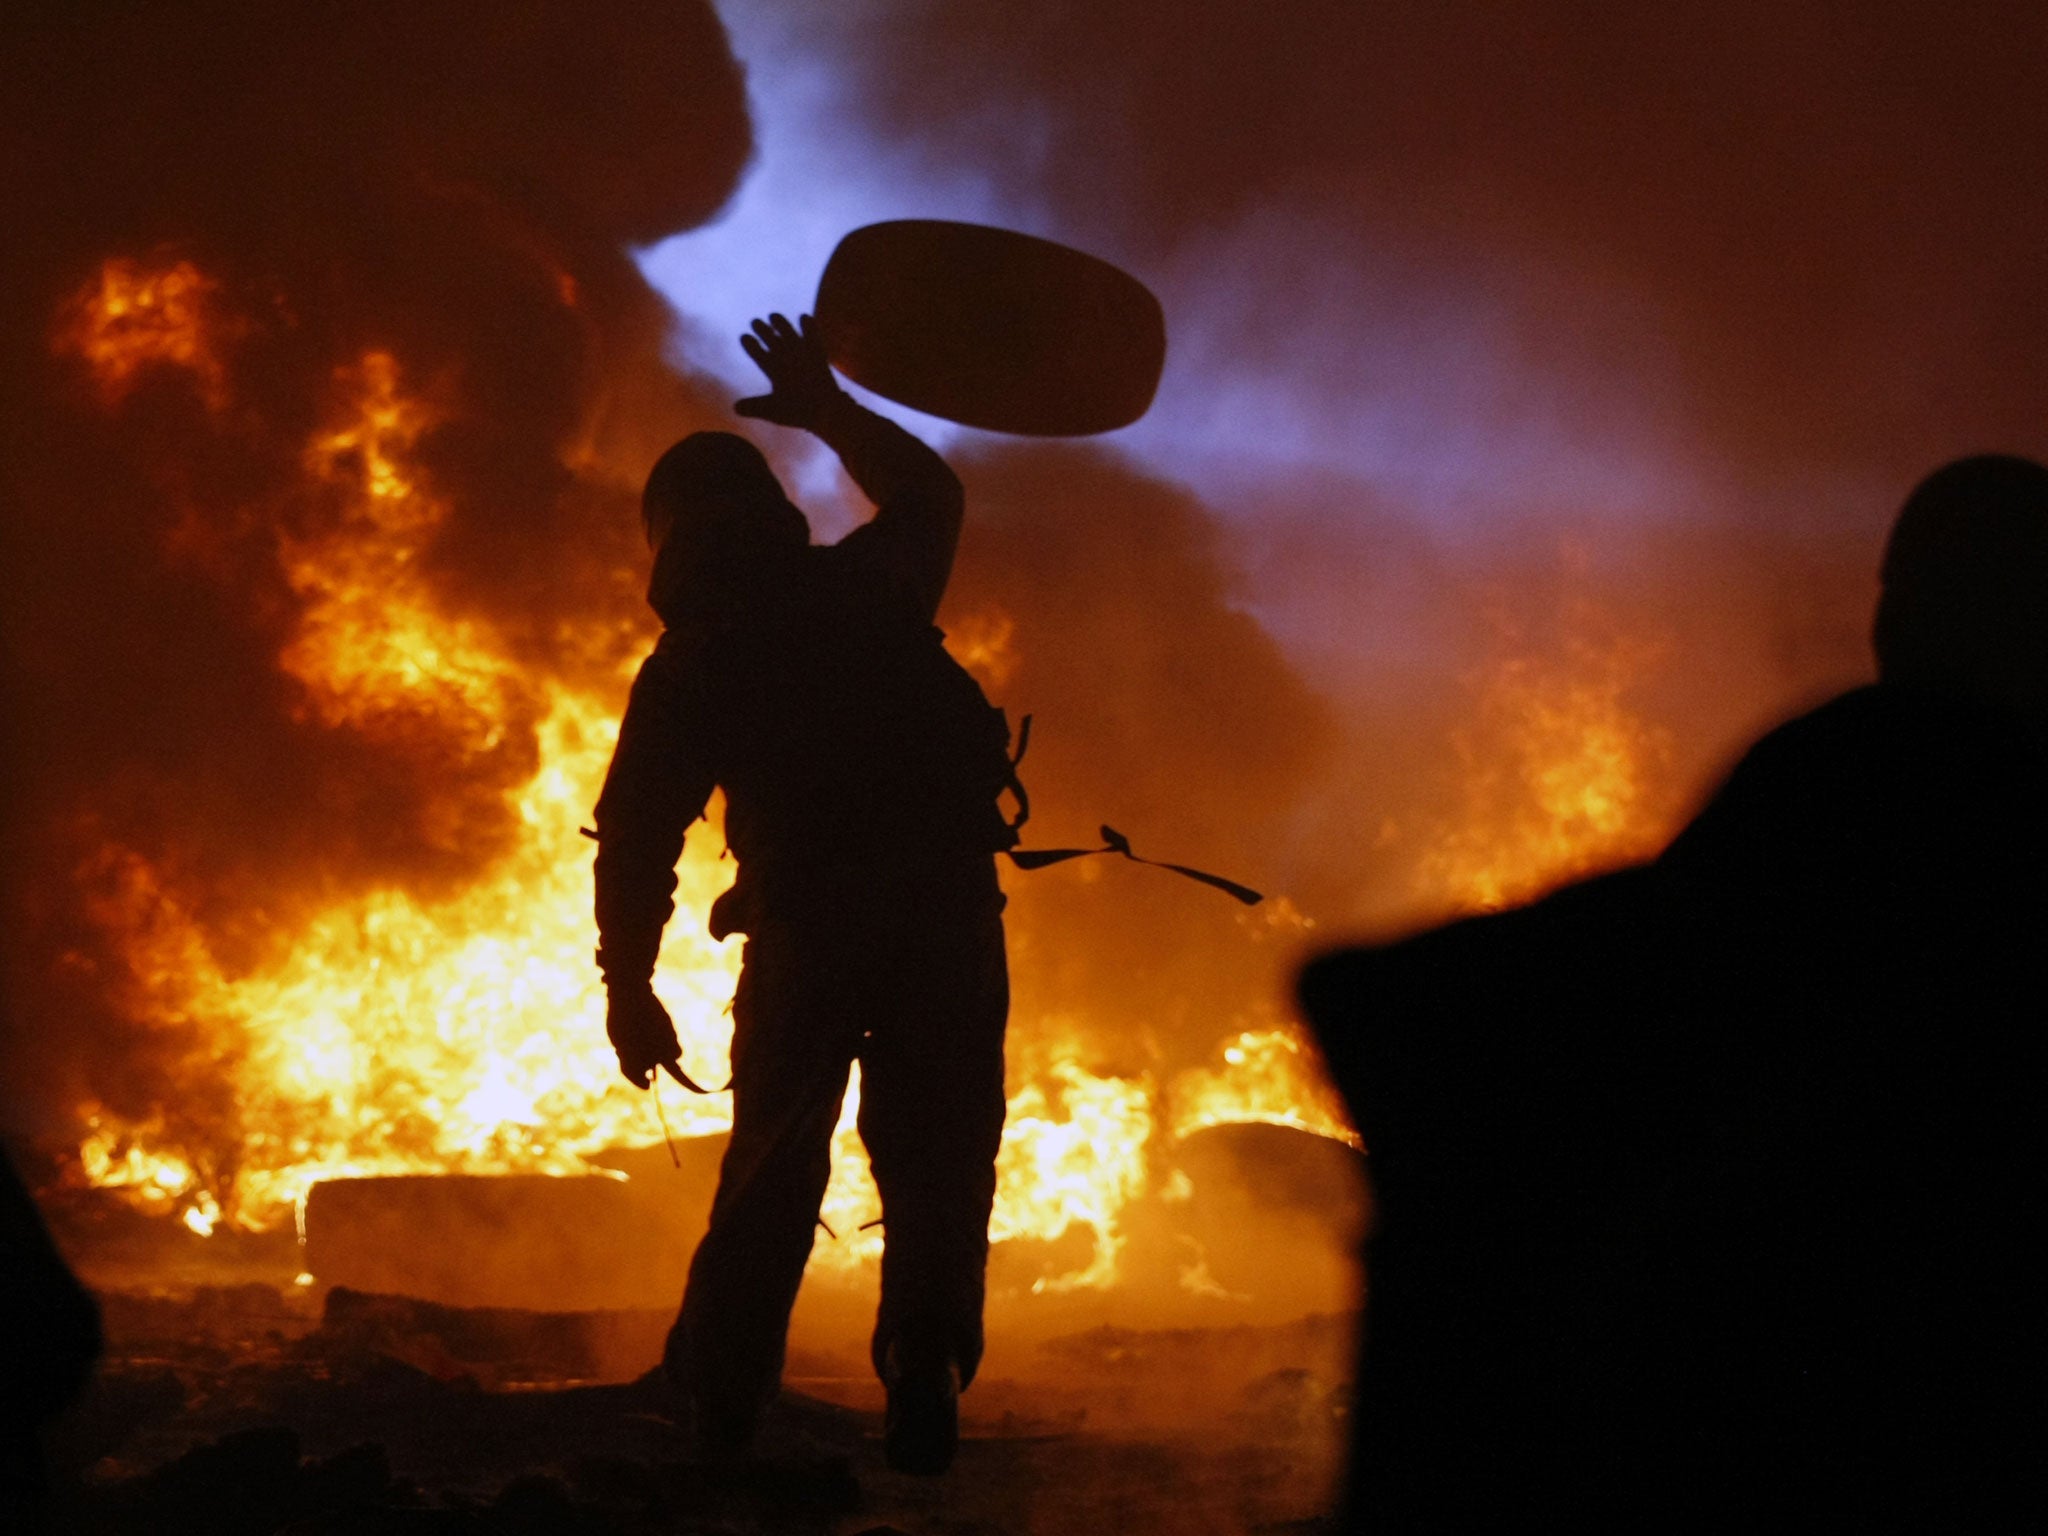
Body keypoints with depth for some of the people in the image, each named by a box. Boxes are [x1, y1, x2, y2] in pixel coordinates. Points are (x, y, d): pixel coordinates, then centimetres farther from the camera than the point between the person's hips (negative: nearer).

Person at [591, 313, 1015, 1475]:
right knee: (938, 1152, 4)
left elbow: (637, 837, 2)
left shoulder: (689, 666, 7)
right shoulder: (871, 586, 11)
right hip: (949, 908, 1)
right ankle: (925, 1373, -11)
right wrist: (830, 411, 42)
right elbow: (930, 493, 34)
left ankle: (722, 1386, 8)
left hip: (808, 923, -1)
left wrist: (630, 987, 8)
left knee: (775, 1161, 13)